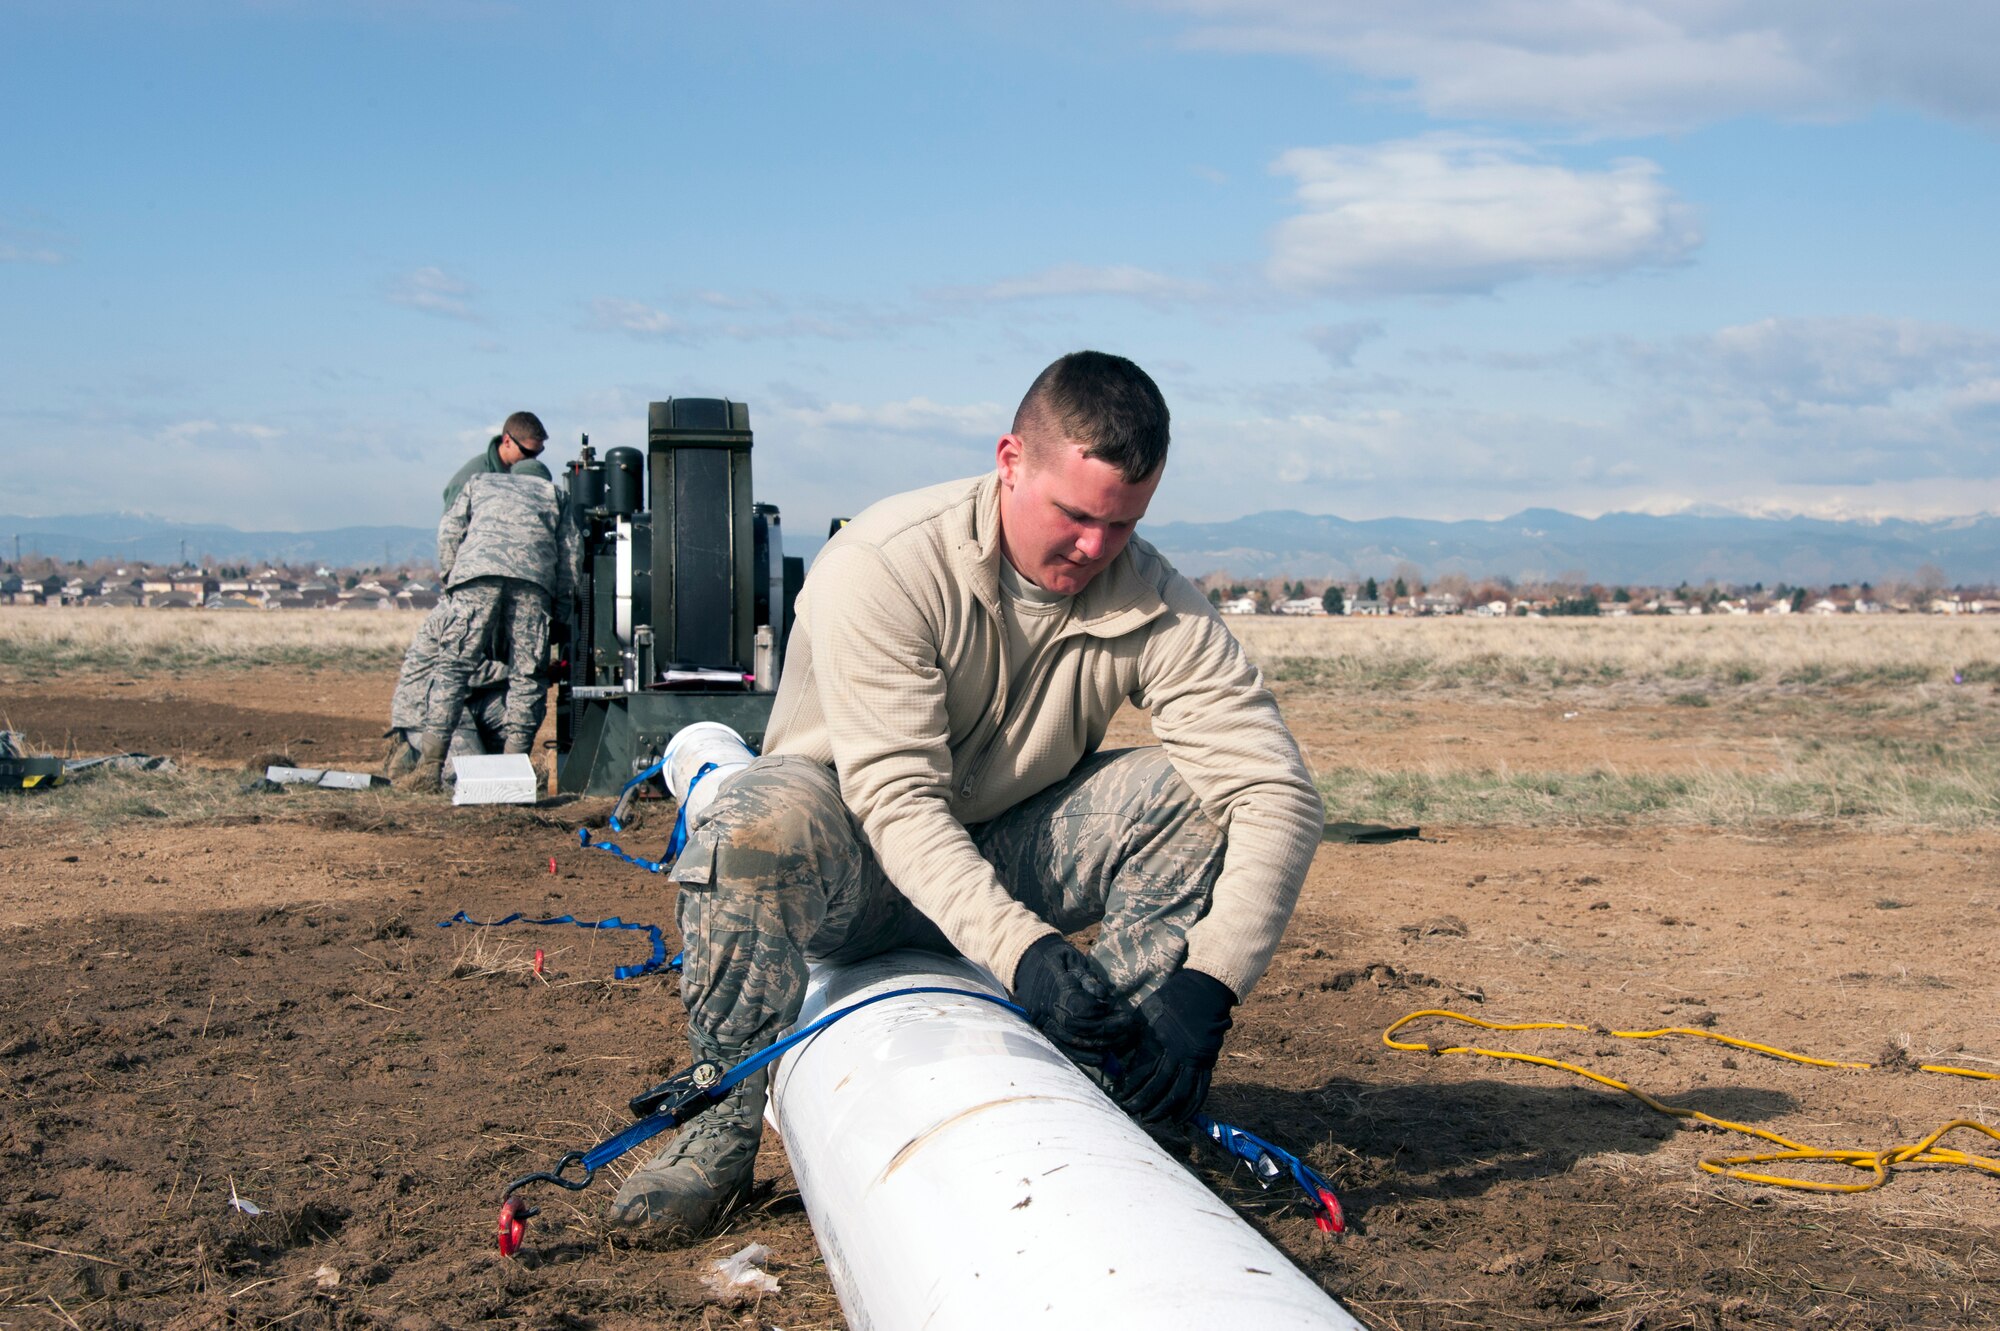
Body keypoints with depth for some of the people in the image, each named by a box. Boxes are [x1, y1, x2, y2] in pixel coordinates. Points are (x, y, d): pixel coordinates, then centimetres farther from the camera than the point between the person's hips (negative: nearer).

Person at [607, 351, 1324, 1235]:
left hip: (1011, 859, 3)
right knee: (764, 820, -37)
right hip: (862, 867, -3)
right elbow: (896, 798, -32)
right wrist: (1021, 949, -46)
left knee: (1197, 792, -22)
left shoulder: (1157, 605, -14)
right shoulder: (882, 565, -24)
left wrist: (1205, 983, -36)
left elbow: (1277, 790, -21)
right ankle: (725, 1124, -16)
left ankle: (1110, 1097, -12)